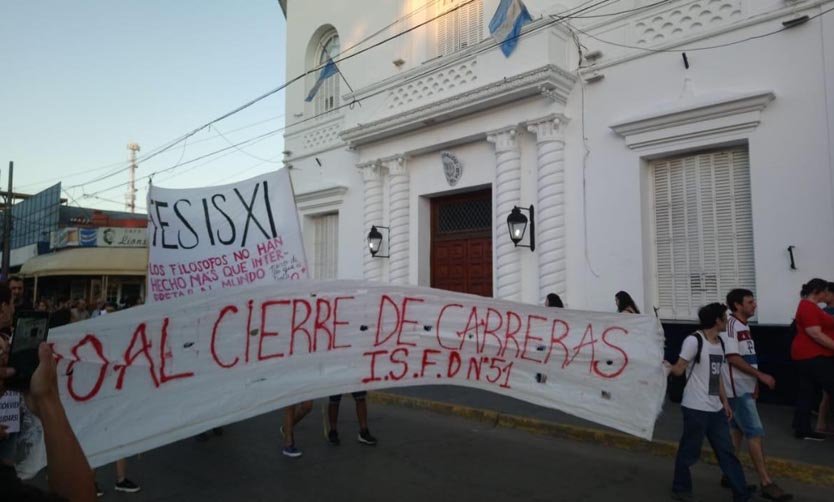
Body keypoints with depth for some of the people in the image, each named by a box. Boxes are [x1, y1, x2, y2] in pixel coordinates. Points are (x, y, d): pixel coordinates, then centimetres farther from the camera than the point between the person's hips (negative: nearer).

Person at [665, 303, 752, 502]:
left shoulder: (719, 342, 11)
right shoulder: (694, 340, -15)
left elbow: (717, 375, 17)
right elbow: (679, 370, -11)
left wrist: (725, 401, 17)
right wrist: (667, 366, -28)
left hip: (716, 409, 8)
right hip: (696, 408, -8)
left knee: (726, 451, 12)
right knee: (689, 451, 6)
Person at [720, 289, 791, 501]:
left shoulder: (744, 326, 13)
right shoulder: (730, 326, -16)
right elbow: (733, 358, -21)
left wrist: (754, 382, 14)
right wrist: (760, 375, -19)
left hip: (745, 387, 9)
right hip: (738, 389, -9)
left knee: (737, 430, 13)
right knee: (755, 432, -7)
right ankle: (767, 484, -1)